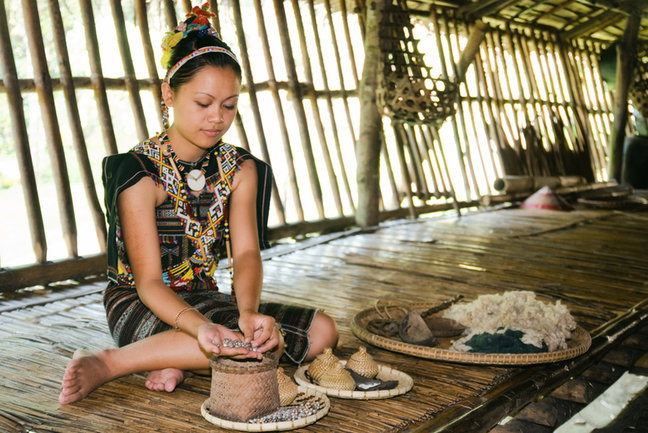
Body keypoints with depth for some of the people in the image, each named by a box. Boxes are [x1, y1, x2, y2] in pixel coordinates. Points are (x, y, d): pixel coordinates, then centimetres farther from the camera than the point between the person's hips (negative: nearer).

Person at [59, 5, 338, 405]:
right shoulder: (140, 173, -16)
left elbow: (246, 253, -12)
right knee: (257, 343, -30)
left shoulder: (240, 169, 1)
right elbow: (148, 282, -20)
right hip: (140, 307, -6)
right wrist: (199, 327, -41)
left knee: (323, 330, -10)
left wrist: (248, 311, -34)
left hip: (204, 298, 7)